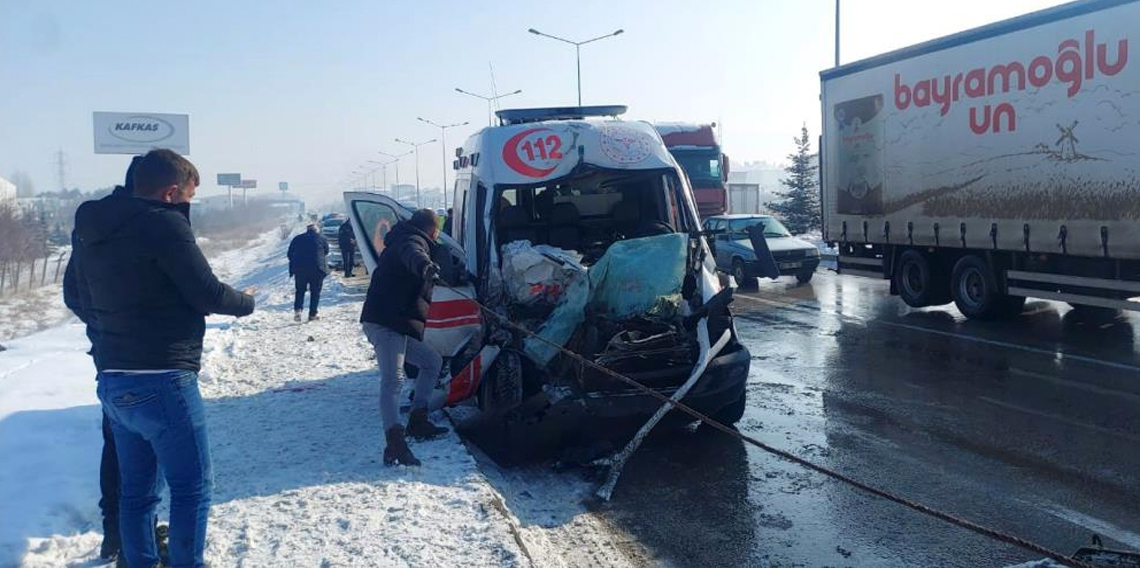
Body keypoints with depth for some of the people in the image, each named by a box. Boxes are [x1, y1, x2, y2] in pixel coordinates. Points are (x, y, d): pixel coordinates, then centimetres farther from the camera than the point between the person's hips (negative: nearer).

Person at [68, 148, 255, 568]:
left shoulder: (91, 229, 11)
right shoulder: (164, 224, -14)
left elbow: (86, 303, 18)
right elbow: (208, 295, -14)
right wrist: (246, 301, 4)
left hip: (111, 380, 8)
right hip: (161, 381, -8)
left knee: (136, 489, 17)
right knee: (191, 488, 4)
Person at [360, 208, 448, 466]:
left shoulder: (402, 241, 27)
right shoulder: (412, 240, -6)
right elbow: (412, 254, -34)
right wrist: (425, 267, -55)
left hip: (397, 326, 10)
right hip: (385, 324, -10)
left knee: (432, 361, 21)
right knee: (393, 380, -22)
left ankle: (418, 420, 21)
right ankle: (395, 443, -34)